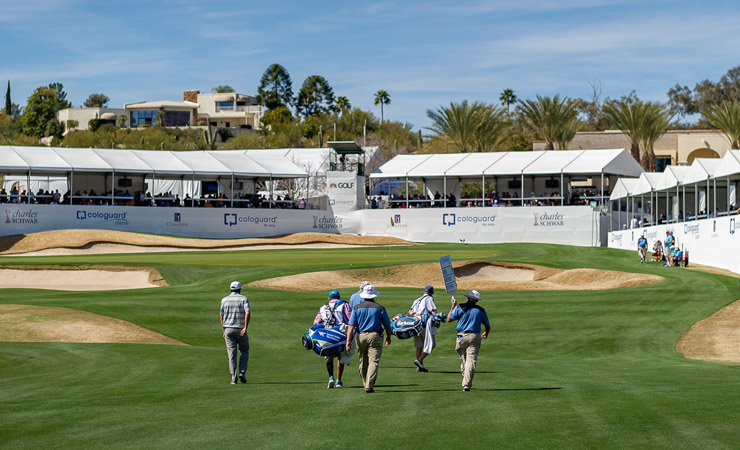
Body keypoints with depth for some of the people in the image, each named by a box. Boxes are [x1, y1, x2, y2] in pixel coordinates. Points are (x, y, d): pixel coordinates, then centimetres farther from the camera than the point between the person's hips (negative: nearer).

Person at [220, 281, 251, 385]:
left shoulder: (224, 300, 8)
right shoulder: (244, 299, -1)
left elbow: (222, 316, 8)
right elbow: (247, 312, -17)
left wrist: (224, 331, 14)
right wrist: (245, 328, -19)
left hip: (228, 329, 2)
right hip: (240, 329, -2)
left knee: (231, 353, 2)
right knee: (244, 351, 15)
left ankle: (233, 377, -6)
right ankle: (242, 373, 0)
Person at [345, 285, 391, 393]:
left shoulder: (357, 308, 4)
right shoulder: (380, 308, 2)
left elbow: (351, 326, -4)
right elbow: (387, 326, 8)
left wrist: (348, 341, -7)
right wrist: (388, 338, 24)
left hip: (361, 336, 2)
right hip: (375, 336, -2)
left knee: (363, 361, 17)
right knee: (373, 361, -6)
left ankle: (365, 383, 30)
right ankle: (369, 385, -17)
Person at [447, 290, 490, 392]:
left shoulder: (460, 308, 0)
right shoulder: (481, 310, 8)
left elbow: (449, 319, 10)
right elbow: (487, 326, 19)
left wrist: (453, 307, 22)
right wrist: (486, 334, 41)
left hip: (462, 336, 0)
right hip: (475, 337, 0)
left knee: (463, 360, 13)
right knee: (471, 361, -7)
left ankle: (465, 382, 18)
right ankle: (467, 384, -19)